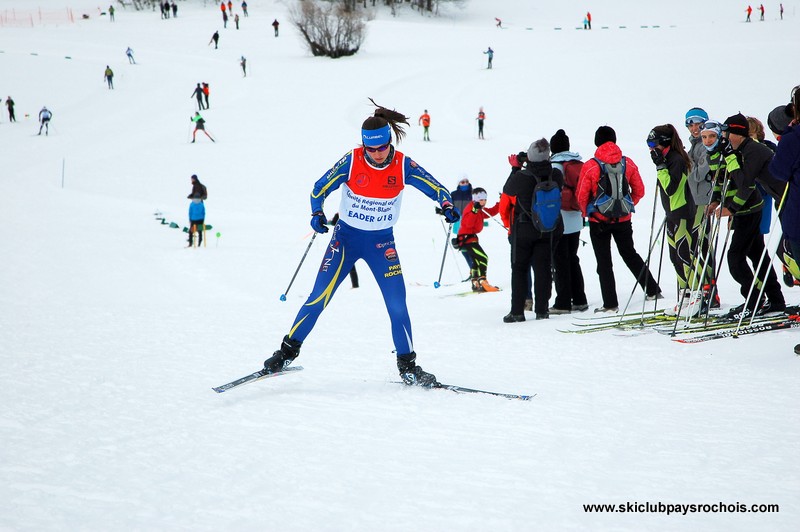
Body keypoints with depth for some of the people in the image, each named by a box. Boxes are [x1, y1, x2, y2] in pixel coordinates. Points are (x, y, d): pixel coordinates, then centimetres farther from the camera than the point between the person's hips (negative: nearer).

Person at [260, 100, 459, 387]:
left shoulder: (403, 166, -12)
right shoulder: (351, 161, -15)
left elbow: (434, 187, -4)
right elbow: (320, 189, -8)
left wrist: (447, 205, -25)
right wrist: (317, 214, -27)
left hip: (382, 242, 1)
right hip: (346, 237, -1)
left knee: (397, 304, -6)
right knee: (319, 297, -5)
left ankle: (408, 366, 8)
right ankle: (288, 351, 9)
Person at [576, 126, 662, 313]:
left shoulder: (590, 167, -13)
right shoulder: (628, 163, -3)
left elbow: (582, 196, -9)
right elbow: (639, 191, 3)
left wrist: (587, 212, 10)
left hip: (599, 220, -3)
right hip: (623, 220, 3)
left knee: (604, 262, 5)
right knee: (630, 255, 20)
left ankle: (610, 303, 3)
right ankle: (653, 291, 23)